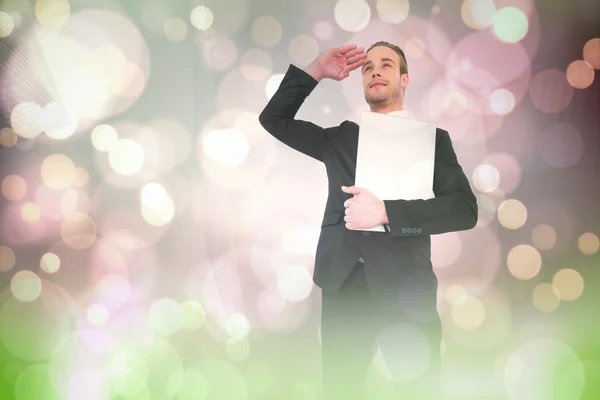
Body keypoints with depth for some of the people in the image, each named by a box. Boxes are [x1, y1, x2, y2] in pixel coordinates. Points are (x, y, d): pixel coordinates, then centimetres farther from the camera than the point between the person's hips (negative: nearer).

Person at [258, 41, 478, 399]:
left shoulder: (432, 138, 6)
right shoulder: (340, 138, 16)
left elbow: (465, 209, -6)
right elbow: (273, 118, 18)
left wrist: (385, 212, -15)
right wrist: (316, 72, 9)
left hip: (405, 291, -2)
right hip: (342, 289, 3)